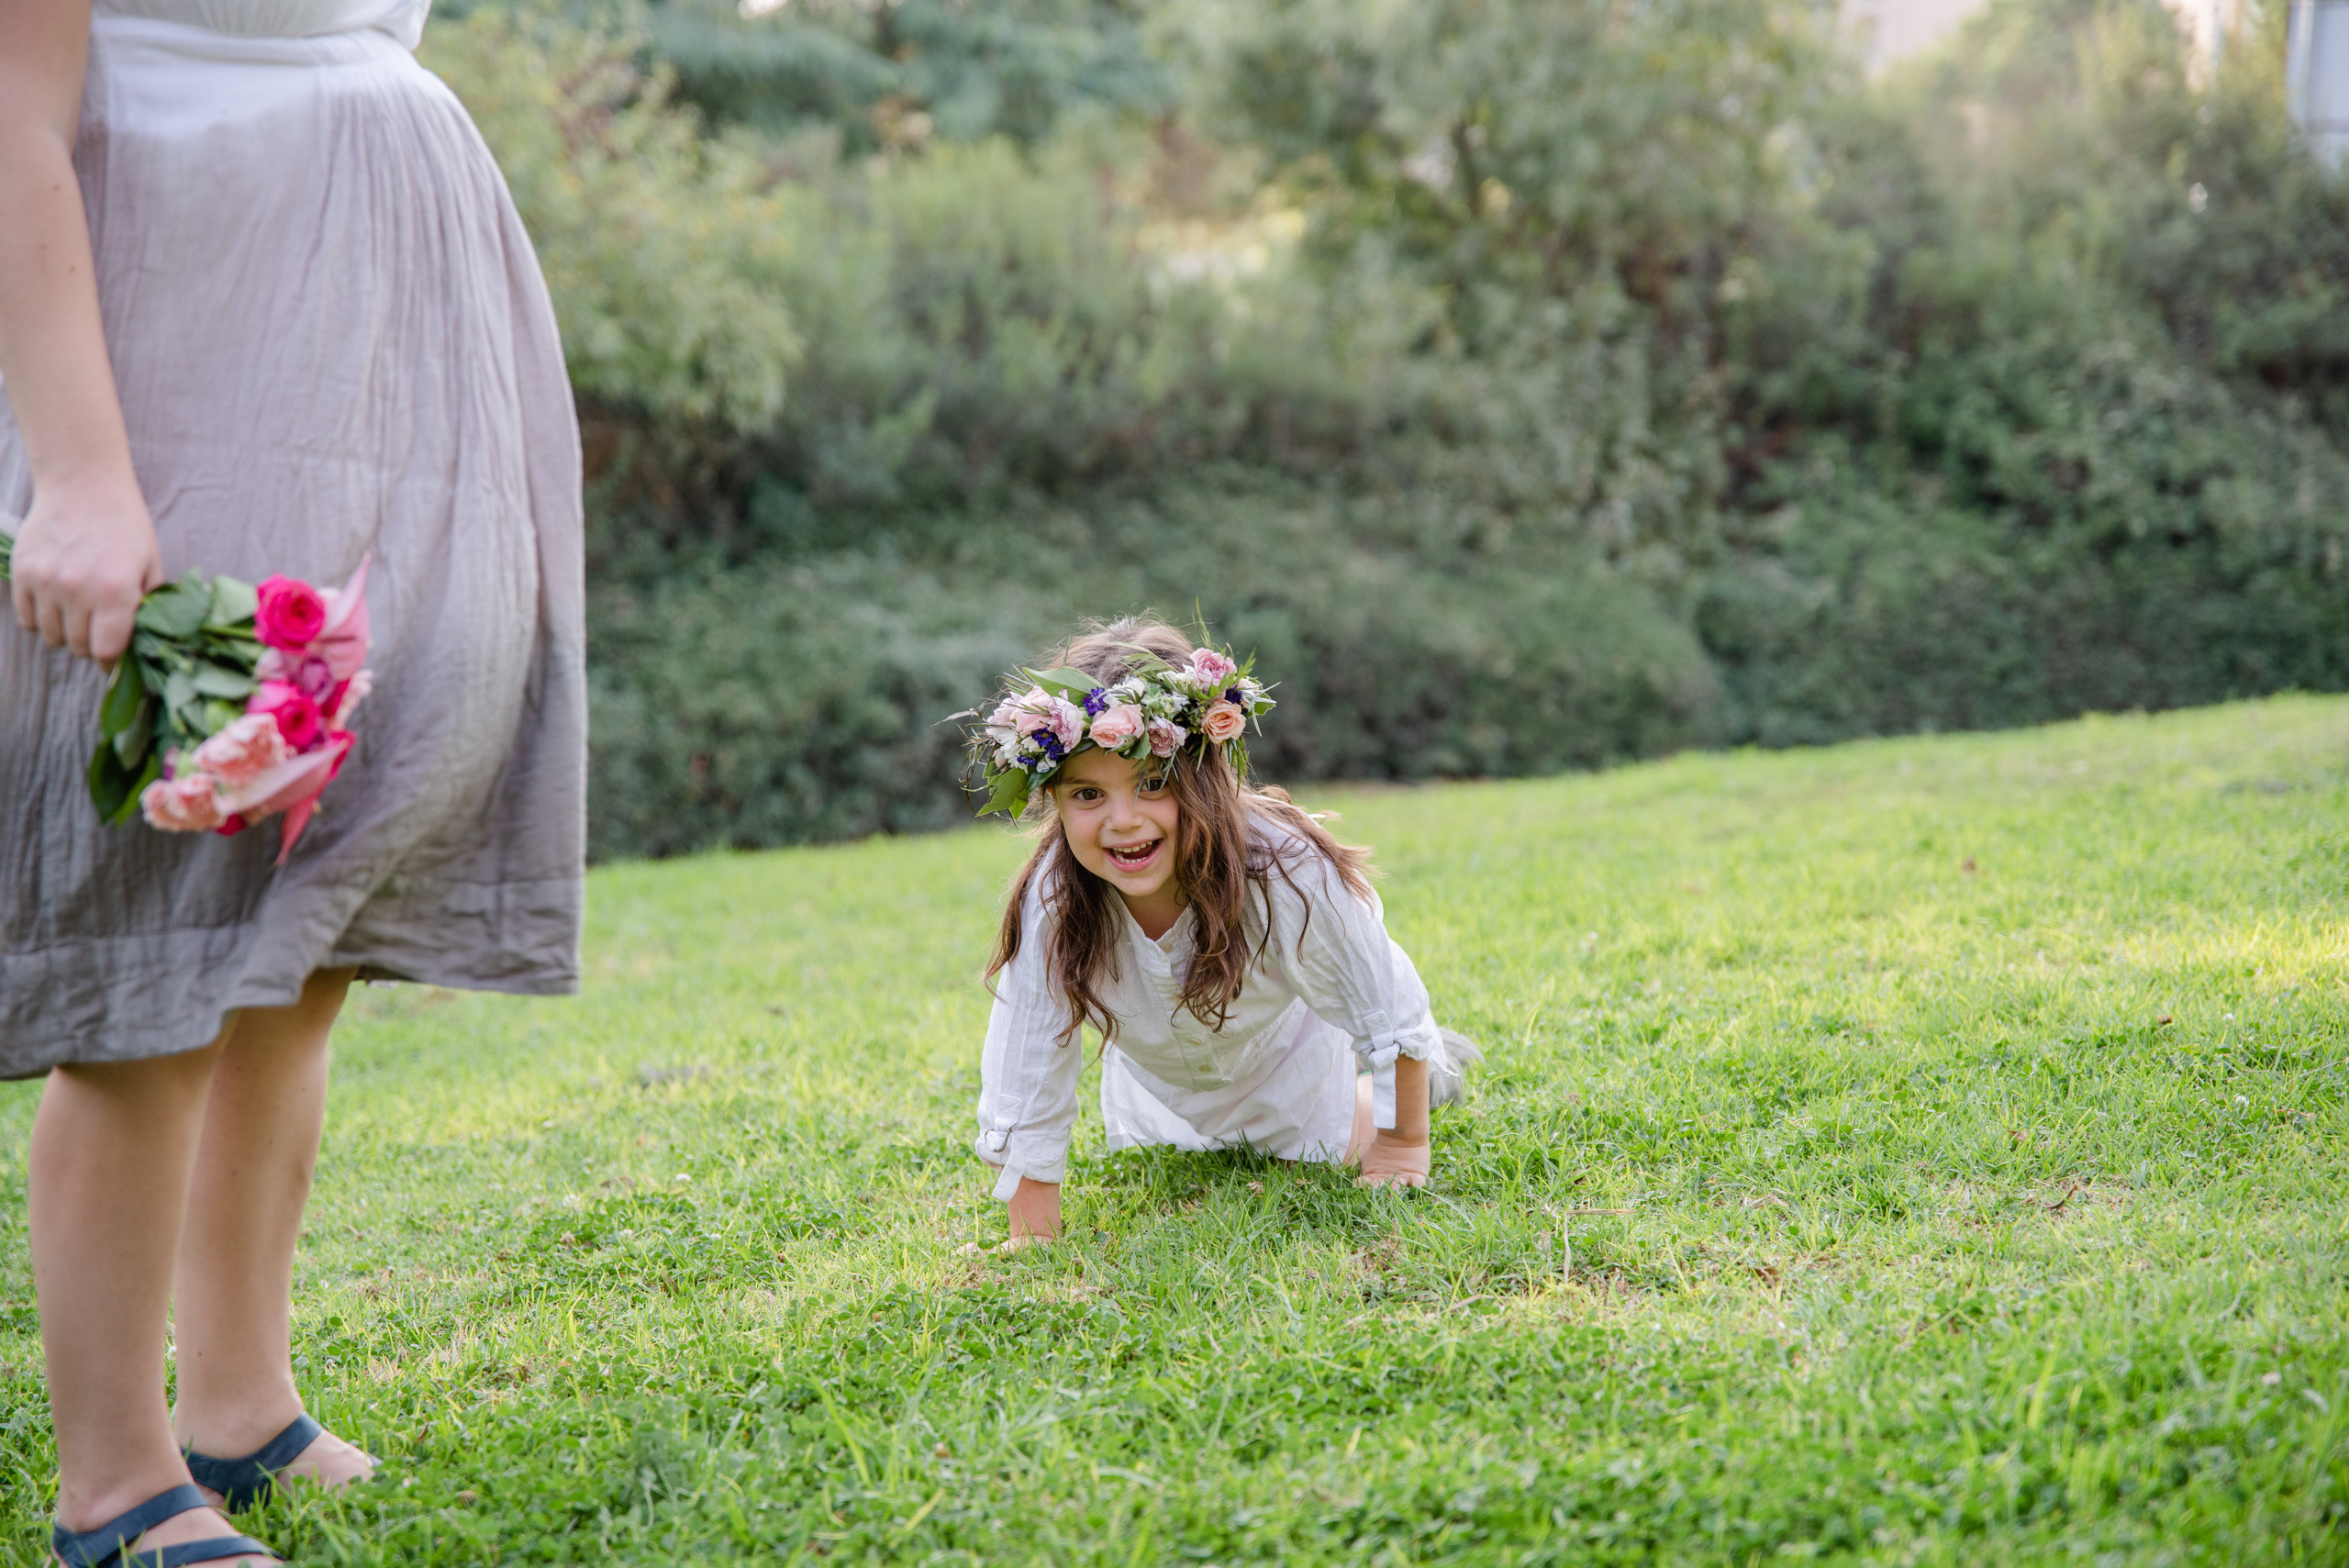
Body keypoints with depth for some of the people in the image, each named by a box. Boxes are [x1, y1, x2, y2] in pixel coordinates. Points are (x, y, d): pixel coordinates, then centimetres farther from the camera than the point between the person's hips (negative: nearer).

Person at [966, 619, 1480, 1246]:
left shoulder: (1284, 870, -44)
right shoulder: (1049, 902, -39)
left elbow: (1390, 1005, -25)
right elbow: (1023, 1105, -30)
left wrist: (1403, 1144, -14)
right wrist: (1033, 1241, -30)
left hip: (1287, 1044, -3)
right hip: (1155, 1072, 3)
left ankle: (1427, 1065, 36)